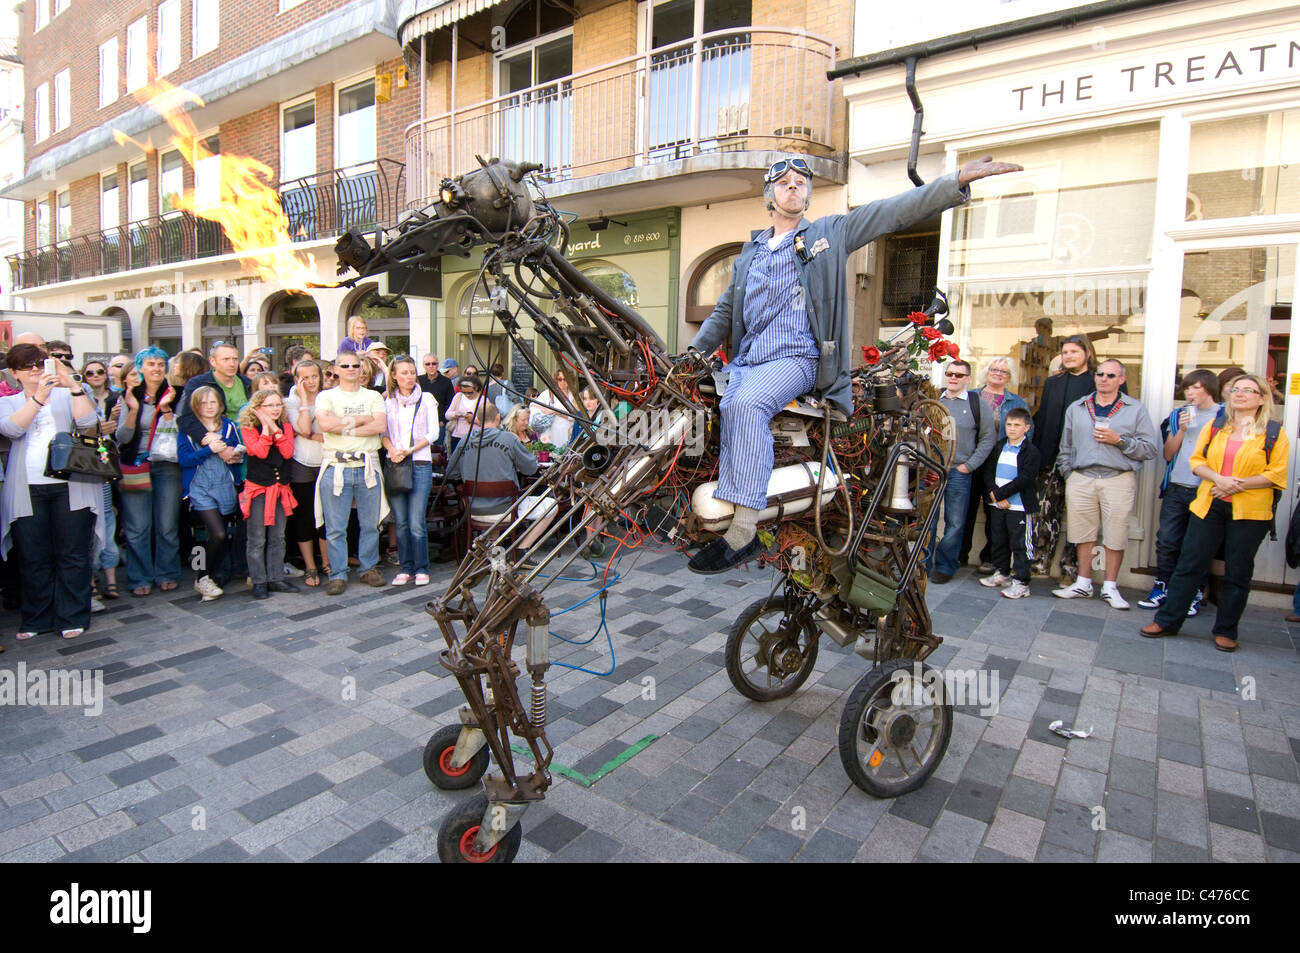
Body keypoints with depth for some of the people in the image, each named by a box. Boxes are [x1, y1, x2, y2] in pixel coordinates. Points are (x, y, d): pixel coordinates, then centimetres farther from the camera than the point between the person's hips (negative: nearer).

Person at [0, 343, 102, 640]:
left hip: (69, 485, -1)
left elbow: (88, 421, -7)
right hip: (27, 490, 1)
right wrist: (39, 397, -20)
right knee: (34, 557, 4)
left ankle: (71, 617, 9)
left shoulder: (65, 395, 12)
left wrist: (74, 386, -17)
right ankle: (36, 618, 17)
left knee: (72, 554, 0)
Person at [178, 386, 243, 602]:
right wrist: (209, 449, -14)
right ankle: (202, 579, 2)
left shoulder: (229, 427, 11)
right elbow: (183, 459, -6)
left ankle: (209, 577, 21)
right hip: (200, 488, -3)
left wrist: (220, 444, -11)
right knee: (218, 534, -17)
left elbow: (240, 453, 3)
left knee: (222, 537, 3)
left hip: (225, 487, 3)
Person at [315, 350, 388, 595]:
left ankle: (369, 568, 21)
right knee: (335, 527, 1)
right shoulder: (326, 396, 8)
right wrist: (361, 419, -6)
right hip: (336, 467, -1)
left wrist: (347, 428, -9)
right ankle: (338, 575, 10)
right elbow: (325, 424, -11)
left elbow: (381, 426, -4)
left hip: (368, 466, 2)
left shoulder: (373, 397, 12)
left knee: (370, 524, 7)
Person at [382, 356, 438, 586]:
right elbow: (382, 431, 8)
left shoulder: (426, 399, 6)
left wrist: (410, 450, -10)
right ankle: (406, 567, 16)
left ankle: (421, 568, 5)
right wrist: (392, 450, -11)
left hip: (420, 463, -2)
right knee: (400, 522, 5)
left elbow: (433, 433, 0)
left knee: (416, 523, -6)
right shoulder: (388, 401, 12)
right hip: (394, 463, 2)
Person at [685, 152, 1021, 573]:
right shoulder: (748, 253, 28)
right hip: (745, 361, 6)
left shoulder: (830, 233, 14)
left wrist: (958, 179, -5)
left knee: (745, 404, -34)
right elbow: (724, 311, 30)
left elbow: (894, 211, 5)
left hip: (797, 358, -5)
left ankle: (743, 529, -38)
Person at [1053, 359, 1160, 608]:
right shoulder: (1076, 408, 14)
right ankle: (1084, 584, 17)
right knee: (1083, 533, 6)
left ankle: (1110, 587, 14)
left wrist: (1120, 441, -12)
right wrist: (1068, 473, 10)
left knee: (1115, 536, 1)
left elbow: (1151, 449, 0)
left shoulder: (1136, 410, 6)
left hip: (1118, 480, -2)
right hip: (1081, 480, 2)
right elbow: (1065, 447, 19)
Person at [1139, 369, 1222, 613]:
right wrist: (1182, 430, -3)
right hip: (1176, 487, 3)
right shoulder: (1178, 415, 13)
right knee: (1166, 540, 2)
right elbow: (1168, 454, 10)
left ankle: (1195, 594, 11)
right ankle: (1162, 588, 12)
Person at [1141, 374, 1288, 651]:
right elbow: (1197, 460, 6)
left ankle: (1226, 631, 18)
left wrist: (1237, 484, -16)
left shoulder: (1275, 434, 0)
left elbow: (1276, 474, -5)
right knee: (1189, 565, 3)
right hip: (1209, 506, 2)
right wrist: (1219, 479, -13)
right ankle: (1168, 620, 10)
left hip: (1249, 513, -2)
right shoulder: (1214, 426, 9)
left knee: (1237, 573, 6)